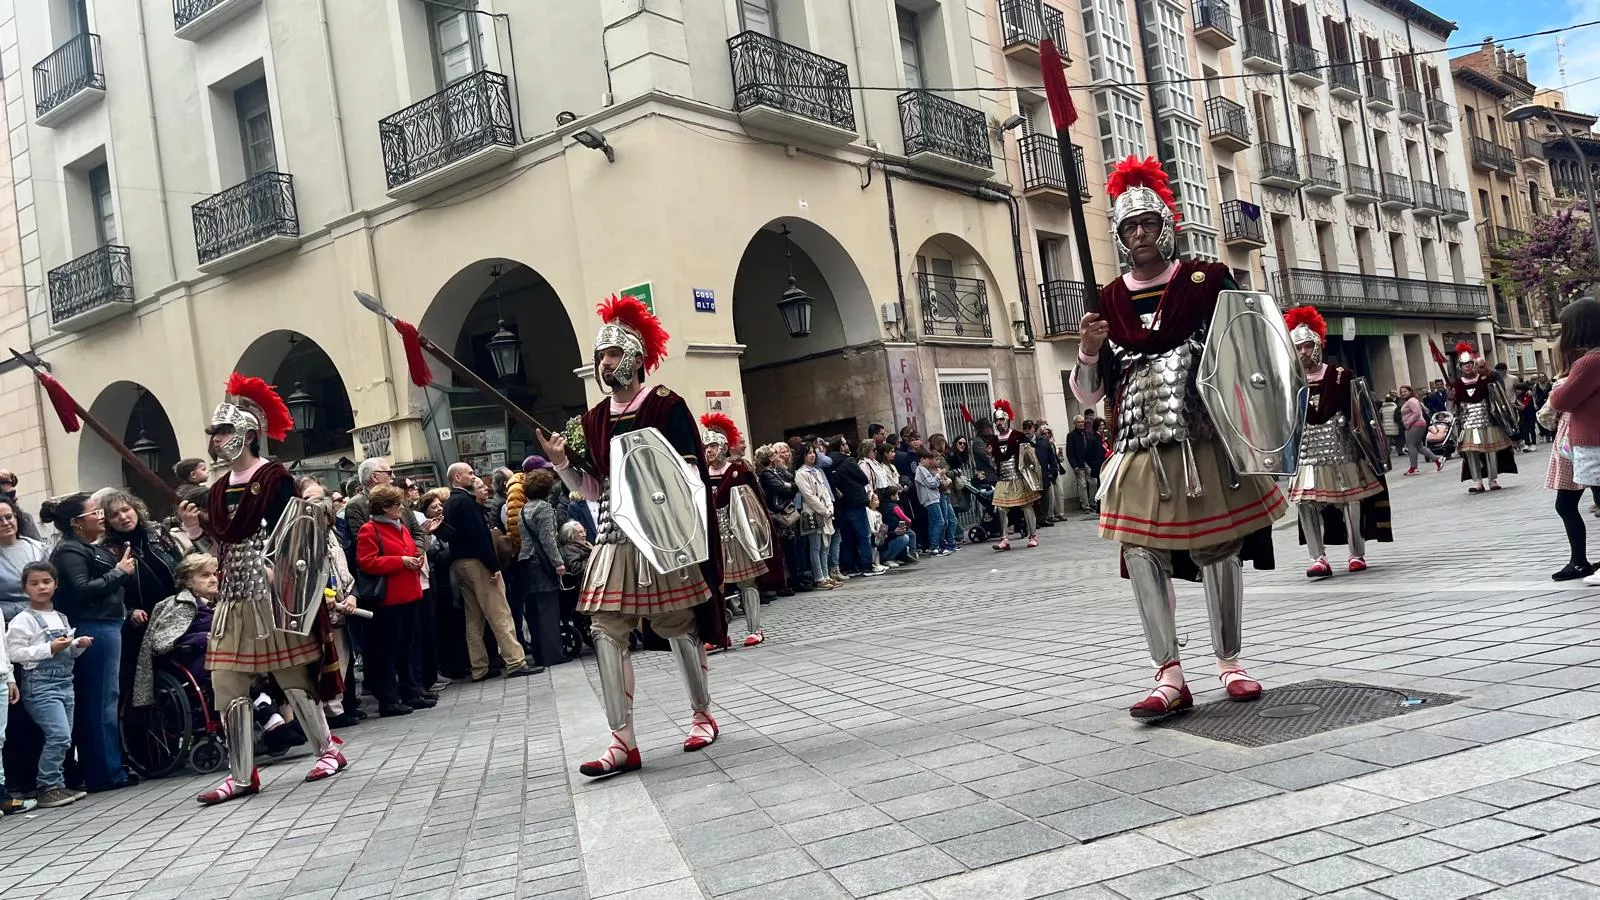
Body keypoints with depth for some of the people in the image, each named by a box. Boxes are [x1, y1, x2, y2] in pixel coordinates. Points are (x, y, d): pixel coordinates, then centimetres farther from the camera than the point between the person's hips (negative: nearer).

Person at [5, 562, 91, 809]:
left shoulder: (61, 618, 17)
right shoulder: (23, 620, -6)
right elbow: (15, 653, -15)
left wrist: (79, 645, 8)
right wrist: (50, 648, -19)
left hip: (65, 682, 8)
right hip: (40, 684, -8)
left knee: (63, 738, 9)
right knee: (59, 735, -16)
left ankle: (56, 785, 18)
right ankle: (48, 787, -7)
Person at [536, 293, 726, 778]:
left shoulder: (667, 405, -4)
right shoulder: (593, 420, 11)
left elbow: (692, 471, -5)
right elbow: (592, 489, 13)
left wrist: (649, 476, -21)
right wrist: (561, 463, -2)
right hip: (615, 539, 5)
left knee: (679, 626, 5)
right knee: (606, 631, -5)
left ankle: (703, 714, 26)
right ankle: (624, 741, -3)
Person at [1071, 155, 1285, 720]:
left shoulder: (1208, 281, 3)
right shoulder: (1107, 302, 7)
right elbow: (1088, 395, 8)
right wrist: (1088, 350, -11)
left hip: (1206, 441, -1)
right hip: (1141, 449, 1)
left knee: (1218, 549, 6)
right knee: (1142, 555, -6)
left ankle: (1230, 663, 21)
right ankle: (1170, 677, 0)